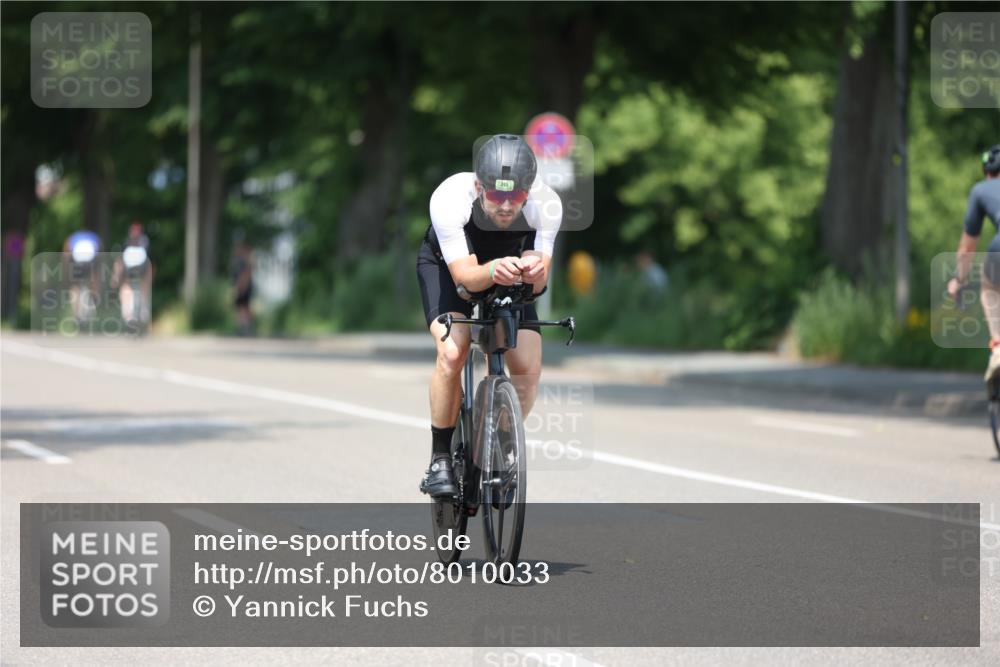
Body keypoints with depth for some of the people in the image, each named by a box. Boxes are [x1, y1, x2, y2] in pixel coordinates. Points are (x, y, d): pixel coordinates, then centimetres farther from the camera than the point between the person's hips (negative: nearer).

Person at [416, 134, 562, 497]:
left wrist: (535, 269, -55)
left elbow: (538, 283, -31)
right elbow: (464, 275, -39)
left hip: (511, 270, 2)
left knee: (529, 369, -15)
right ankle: (441, 459, -9)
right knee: (452, 352, -27)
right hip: (447, 264, -2)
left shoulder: (545, 204, -33)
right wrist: (493, 271, -61)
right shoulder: (450, 198, -38)